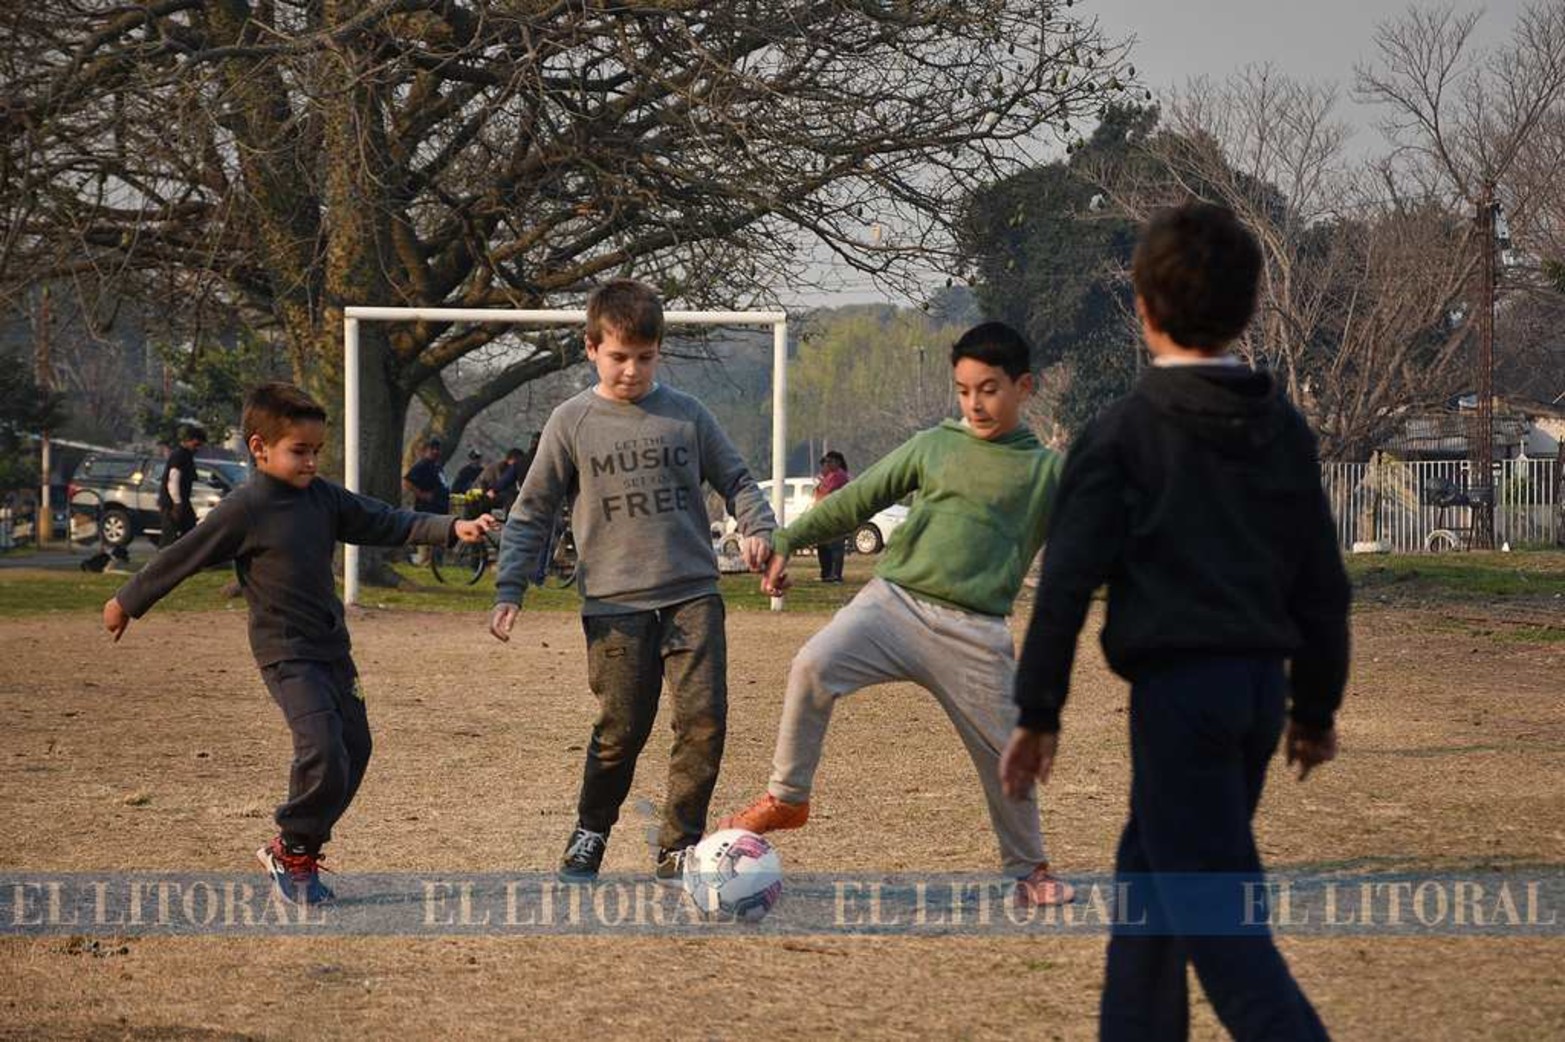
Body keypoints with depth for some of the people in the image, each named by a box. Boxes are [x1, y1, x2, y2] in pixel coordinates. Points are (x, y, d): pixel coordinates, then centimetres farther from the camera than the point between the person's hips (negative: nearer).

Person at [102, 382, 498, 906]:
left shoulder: (323, 497, 6)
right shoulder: (243, 509, -12)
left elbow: (386, 523, 5)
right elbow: (182, 557, -4)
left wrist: (452, 528, -8)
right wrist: (128, 602, 4)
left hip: (331, 647, 7)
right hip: (285, 653, -7)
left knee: (354, 749, 6)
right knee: (322, 749, -20)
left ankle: (300, 848, 18)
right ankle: (292, 849, 0)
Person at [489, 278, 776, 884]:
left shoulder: (687, 416, 8)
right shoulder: (572, 422, 4)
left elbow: (735, 479, 17)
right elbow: (531, 513, 8)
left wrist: (758, 527, -3)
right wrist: (509, 590, 2)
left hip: (693, 595, 2)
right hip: (615, 604, -2)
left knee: (704, 720, -7)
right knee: (622, 729, -4)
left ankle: (678, 849, 6)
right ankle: (589, 835, 20)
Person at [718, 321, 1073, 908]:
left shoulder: (1046, 473, 8)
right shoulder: (934, 446, 12)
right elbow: (857, 499, 13)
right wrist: (787, 541, 6)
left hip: (974, 632, 0)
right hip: (894, 599, 0)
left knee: (1006, 752, 2)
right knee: (813, 666, -25)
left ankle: (1028, 869, 27)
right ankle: (786, 798, -10)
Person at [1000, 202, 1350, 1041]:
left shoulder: (1122, 433, -7)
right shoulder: (1284, 430, 9)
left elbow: (1067, 582, -9)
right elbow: (1322, 584, 12)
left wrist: (1038, 712, -3)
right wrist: (1316, 708, 21)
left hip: (1178, 686, -6)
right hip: (1261, 683, 7)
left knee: (1212, 912, -5)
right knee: (1150, 873, 20)